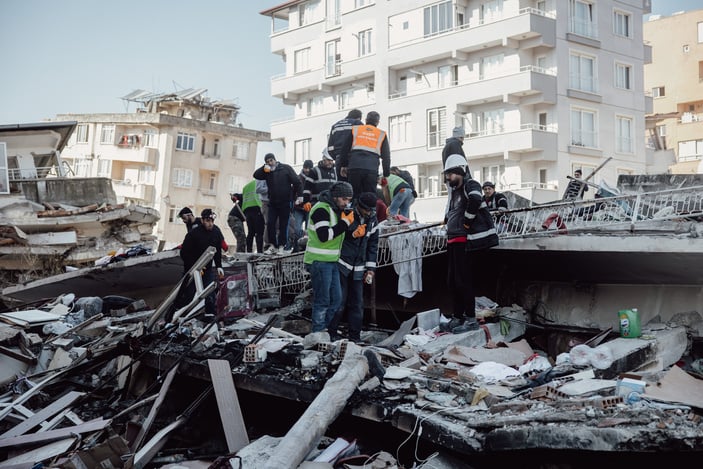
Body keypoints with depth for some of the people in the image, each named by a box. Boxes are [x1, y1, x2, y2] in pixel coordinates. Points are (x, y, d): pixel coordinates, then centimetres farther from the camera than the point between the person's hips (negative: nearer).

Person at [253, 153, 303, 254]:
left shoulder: (285, 168, -2)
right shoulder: (267, 172, 9)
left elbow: (297, 182, -4)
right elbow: (256, 175, -2)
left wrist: (300, 195, -12)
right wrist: (264, 168, -14)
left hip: (285, 202, -3)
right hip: (273, 203, 3)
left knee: (283, 225, 1)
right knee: (270, 224, -4)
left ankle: (281, 246, 9)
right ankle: (273, 245, 6)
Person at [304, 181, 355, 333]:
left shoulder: (337, 210, 16)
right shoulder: (321, 209, -14)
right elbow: (324, 235, -25)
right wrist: (345, 223, -18)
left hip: (332, 261, 9)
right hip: (319, 262, -9)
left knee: (336, 299, 10)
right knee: (322, 300, -5)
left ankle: (326, 330, 19)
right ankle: (318, 333, 3)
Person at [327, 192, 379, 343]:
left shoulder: (372, 221, 6)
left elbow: (373, 245, 13)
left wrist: (370, 268, 8)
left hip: (358, 269, 5)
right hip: (341, 264, -5)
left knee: (357, 302, 6)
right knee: (340, 299, -8)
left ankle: (355, 336, 15)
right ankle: (331, 333, 4)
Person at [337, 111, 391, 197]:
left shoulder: (355, 129, 16)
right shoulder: (382, 134, 16)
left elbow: (345, 149, 13)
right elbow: (386, 156, 16)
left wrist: (342, 165, 18)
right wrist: (386, 175, 20)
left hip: (354, 167, 0)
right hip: (372, 170, 0)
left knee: (354, 195, 4)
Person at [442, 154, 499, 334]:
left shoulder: (470, 185, -9)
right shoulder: (455, 191, 19)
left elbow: (475, 200, -32)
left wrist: (467, 221, -22)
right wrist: (450, 224, 14)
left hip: (465, 241, -10)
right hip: (453, 240, 10)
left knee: (463, 281, -7)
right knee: (452, 280, 13)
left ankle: (470, 319, 0)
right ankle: (457, 318, 22)